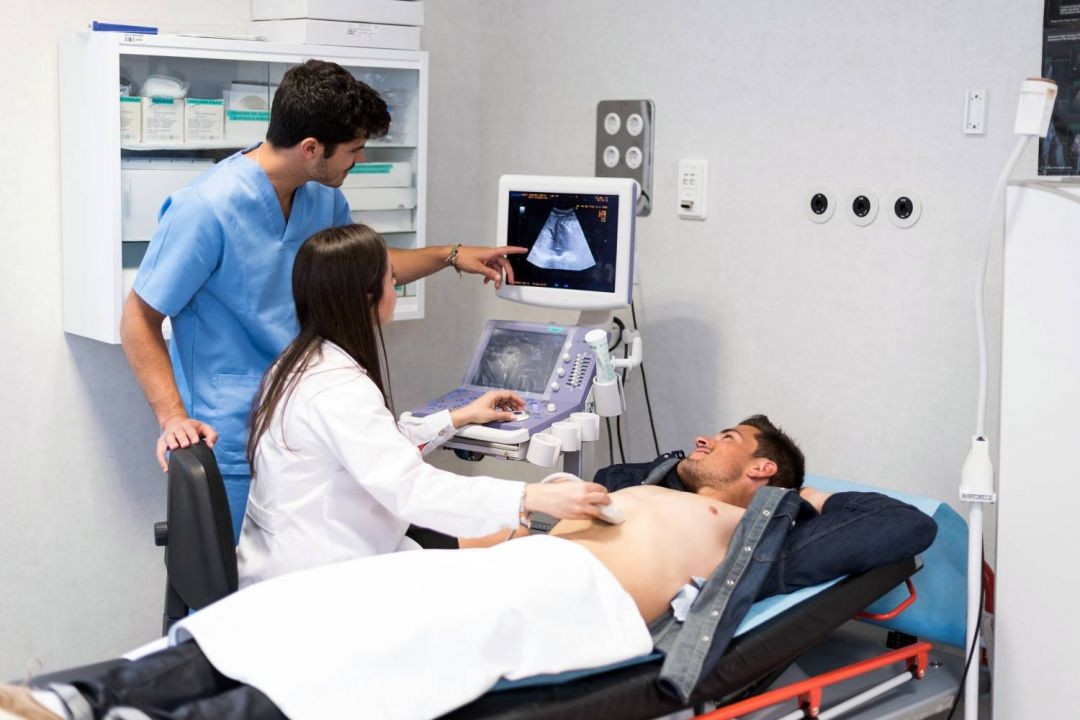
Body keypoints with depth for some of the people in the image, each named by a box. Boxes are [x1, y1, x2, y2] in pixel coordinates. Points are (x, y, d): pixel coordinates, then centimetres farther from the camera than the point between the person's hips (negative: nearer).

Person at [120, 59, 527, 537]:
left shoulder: (323, 197, 3)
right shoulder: (206, 209, -20)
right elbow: (140, 322, -13)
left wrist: (450, 256, 17)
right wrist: (174, 419, -23)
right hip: (229, 445, -7)